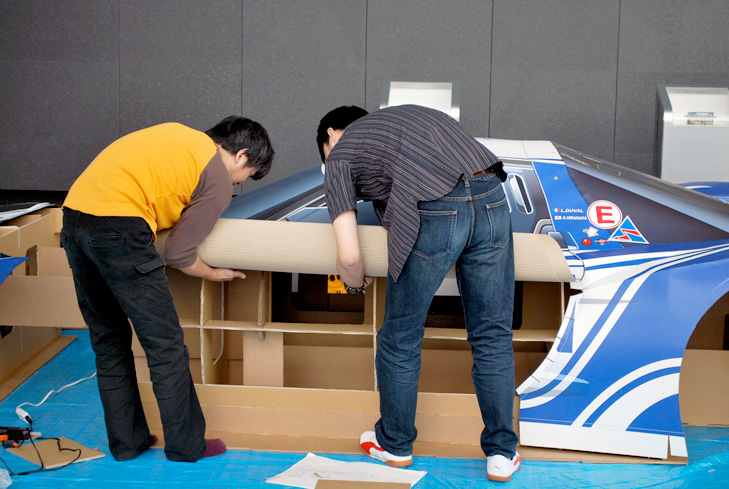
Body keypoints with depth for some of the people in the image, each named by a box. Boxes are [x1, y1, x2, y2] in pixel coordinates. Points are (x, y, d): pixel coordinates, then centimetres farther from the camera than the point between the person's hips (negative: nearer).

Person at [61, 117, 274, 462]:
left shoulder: (179, 135, 24)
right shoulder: (219, 182, 2)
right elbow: (177, 253, 2)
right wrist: (214, 274, 20)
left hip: (74, 210, 9)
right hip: (117, 225, -9)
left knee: (108, 340, 17)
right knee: (165, 343, 4)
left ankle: (126, 442, 26)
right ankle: (186, 445, 14)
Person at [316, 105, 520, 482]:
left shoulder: (339, 155, 16)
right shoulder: (408, 114, 34)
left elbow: (349, 256, 6)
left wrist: (356, 284, 29)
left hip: (434, 213, -5)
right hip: (492, 198, 6)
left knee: (401, 340, 15)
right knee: (492, 337, 15)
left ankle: (395, 444, 33)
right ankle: (502, 454, 22)